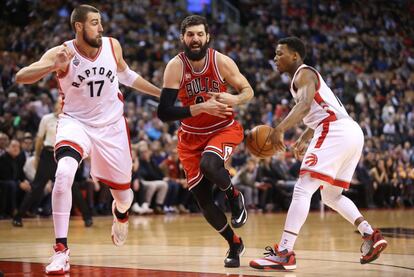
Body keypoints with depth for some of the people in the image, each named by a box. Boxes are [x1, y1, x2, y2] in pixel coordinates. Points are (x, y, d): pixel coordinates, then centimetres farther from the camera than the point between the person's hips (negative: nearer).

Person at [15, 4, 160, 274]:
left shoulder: (113, 46, -9)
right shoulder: (61, 52, -20)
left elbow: (126, 76, 13)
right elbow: (21, 77, -32)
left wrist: (161, 93, 14)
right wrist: (54, 66, -48)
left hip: (111, 125, 3)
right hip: (76, 122, -3)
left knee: (121, 189, 15)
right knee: (64, 175, -31)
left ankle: (121, 212, 56)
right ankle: (61, 250, -22)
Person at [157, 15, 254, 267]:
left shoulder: (221, 62, -15)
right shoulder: (175, 67, -17)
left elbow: (248, 91, -2)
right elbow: (164, 113, -23)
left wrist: (235, 99, -26)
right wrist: (202, 107, -32)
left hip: (224, 129, -2)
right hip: (191, 136, 2)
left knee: (208, 164, -35)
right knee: (203, 199, 0)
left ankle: (235, 196, -1)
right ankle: (234, 244, 24)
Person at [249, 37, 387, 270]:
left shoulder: (304, 74, -3)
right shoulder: (306, 76, 27)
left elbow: (305, 105, -23)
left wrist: (280, 129, -32)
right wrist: (303, 140, 39)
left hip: (335, 132, -10)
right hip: (353, 133, 10)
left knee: (302, 190, -14)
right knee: (331, 195, 22)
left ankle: (284, 253, -21)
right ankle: (371, 235, 11)